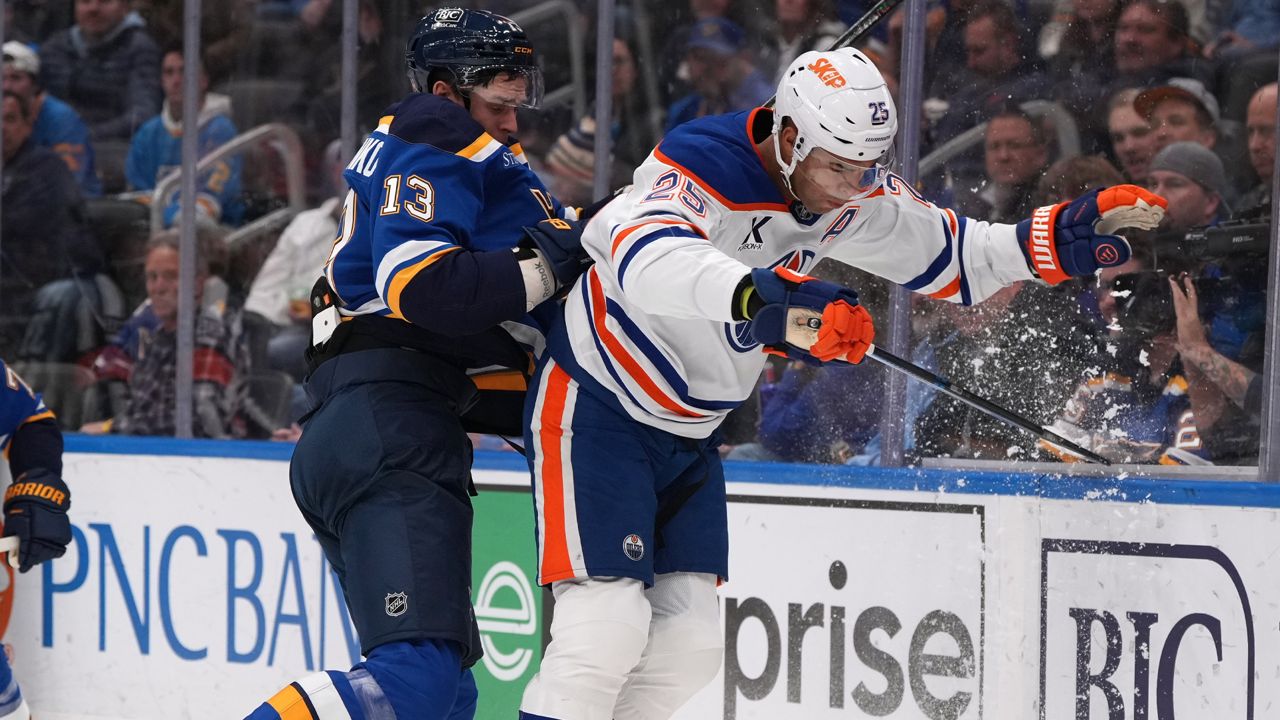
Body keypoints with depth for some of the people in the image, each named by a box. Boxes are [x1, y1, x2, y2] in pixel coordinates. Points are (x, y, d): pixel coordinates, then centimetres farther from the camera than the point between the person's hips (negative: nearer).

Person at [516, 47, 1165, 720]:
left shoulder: (851, 194, -5)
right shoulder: (699, 170, -29)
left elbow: (950, 258, 8)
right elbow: (647, 258, -50)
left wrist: (1061, 237, -9)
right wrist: (765, 294, -66)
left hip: (687, 433, 8)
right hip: (593, 406, -8)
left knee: (690, 641, 5)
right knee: (607, 625, -18)